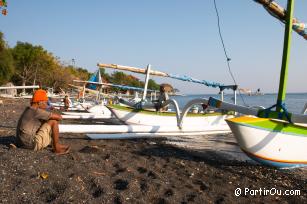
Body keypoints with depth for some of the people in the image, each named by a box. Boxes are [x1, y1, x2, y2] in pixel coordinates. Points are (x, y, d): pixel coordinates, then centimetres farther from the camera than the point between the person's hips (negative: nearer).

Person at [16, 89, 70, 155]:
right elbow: (59, 117, -16)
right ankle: (57, 147, 2)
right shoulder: (36, 111, -16)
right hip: (33, 144, -10)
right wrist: (58, 117, 5)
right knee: (54, 121, -10)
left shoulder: (29, 110, 12)